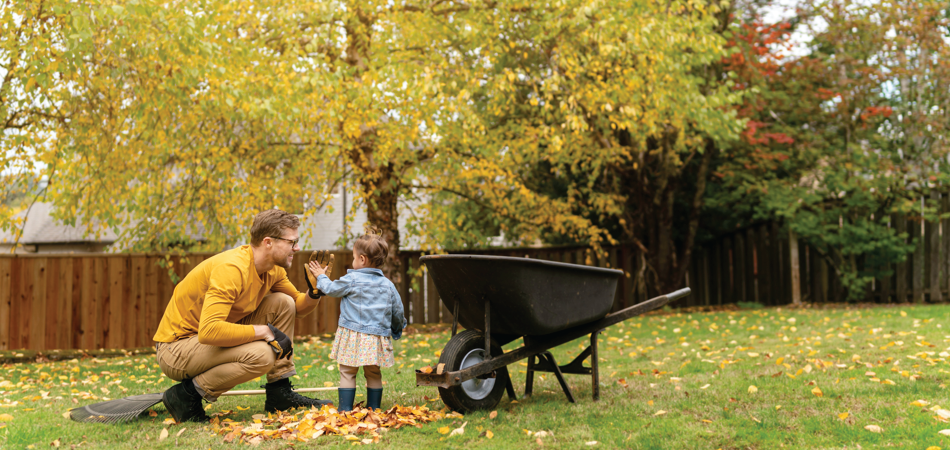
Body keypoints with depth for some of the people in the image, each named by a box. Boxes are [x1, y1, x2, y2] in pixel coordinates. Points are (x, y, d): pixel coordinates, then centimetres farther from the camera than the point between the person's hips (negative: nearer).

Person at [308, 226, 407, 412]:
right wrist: (397, 329, 30)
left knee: (347, 372, 4)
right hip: (378, 336, 4)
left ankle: (345, 408, 4)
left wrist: (321, 277, 26)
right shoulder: (388, 284, 6)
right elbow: (398, 311, 12)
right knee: (373, 374, 13)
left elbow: (332, 289, 7)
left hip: (353, 335, -4)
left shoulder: (351, 279, -7)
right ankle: (374, 407, 15)